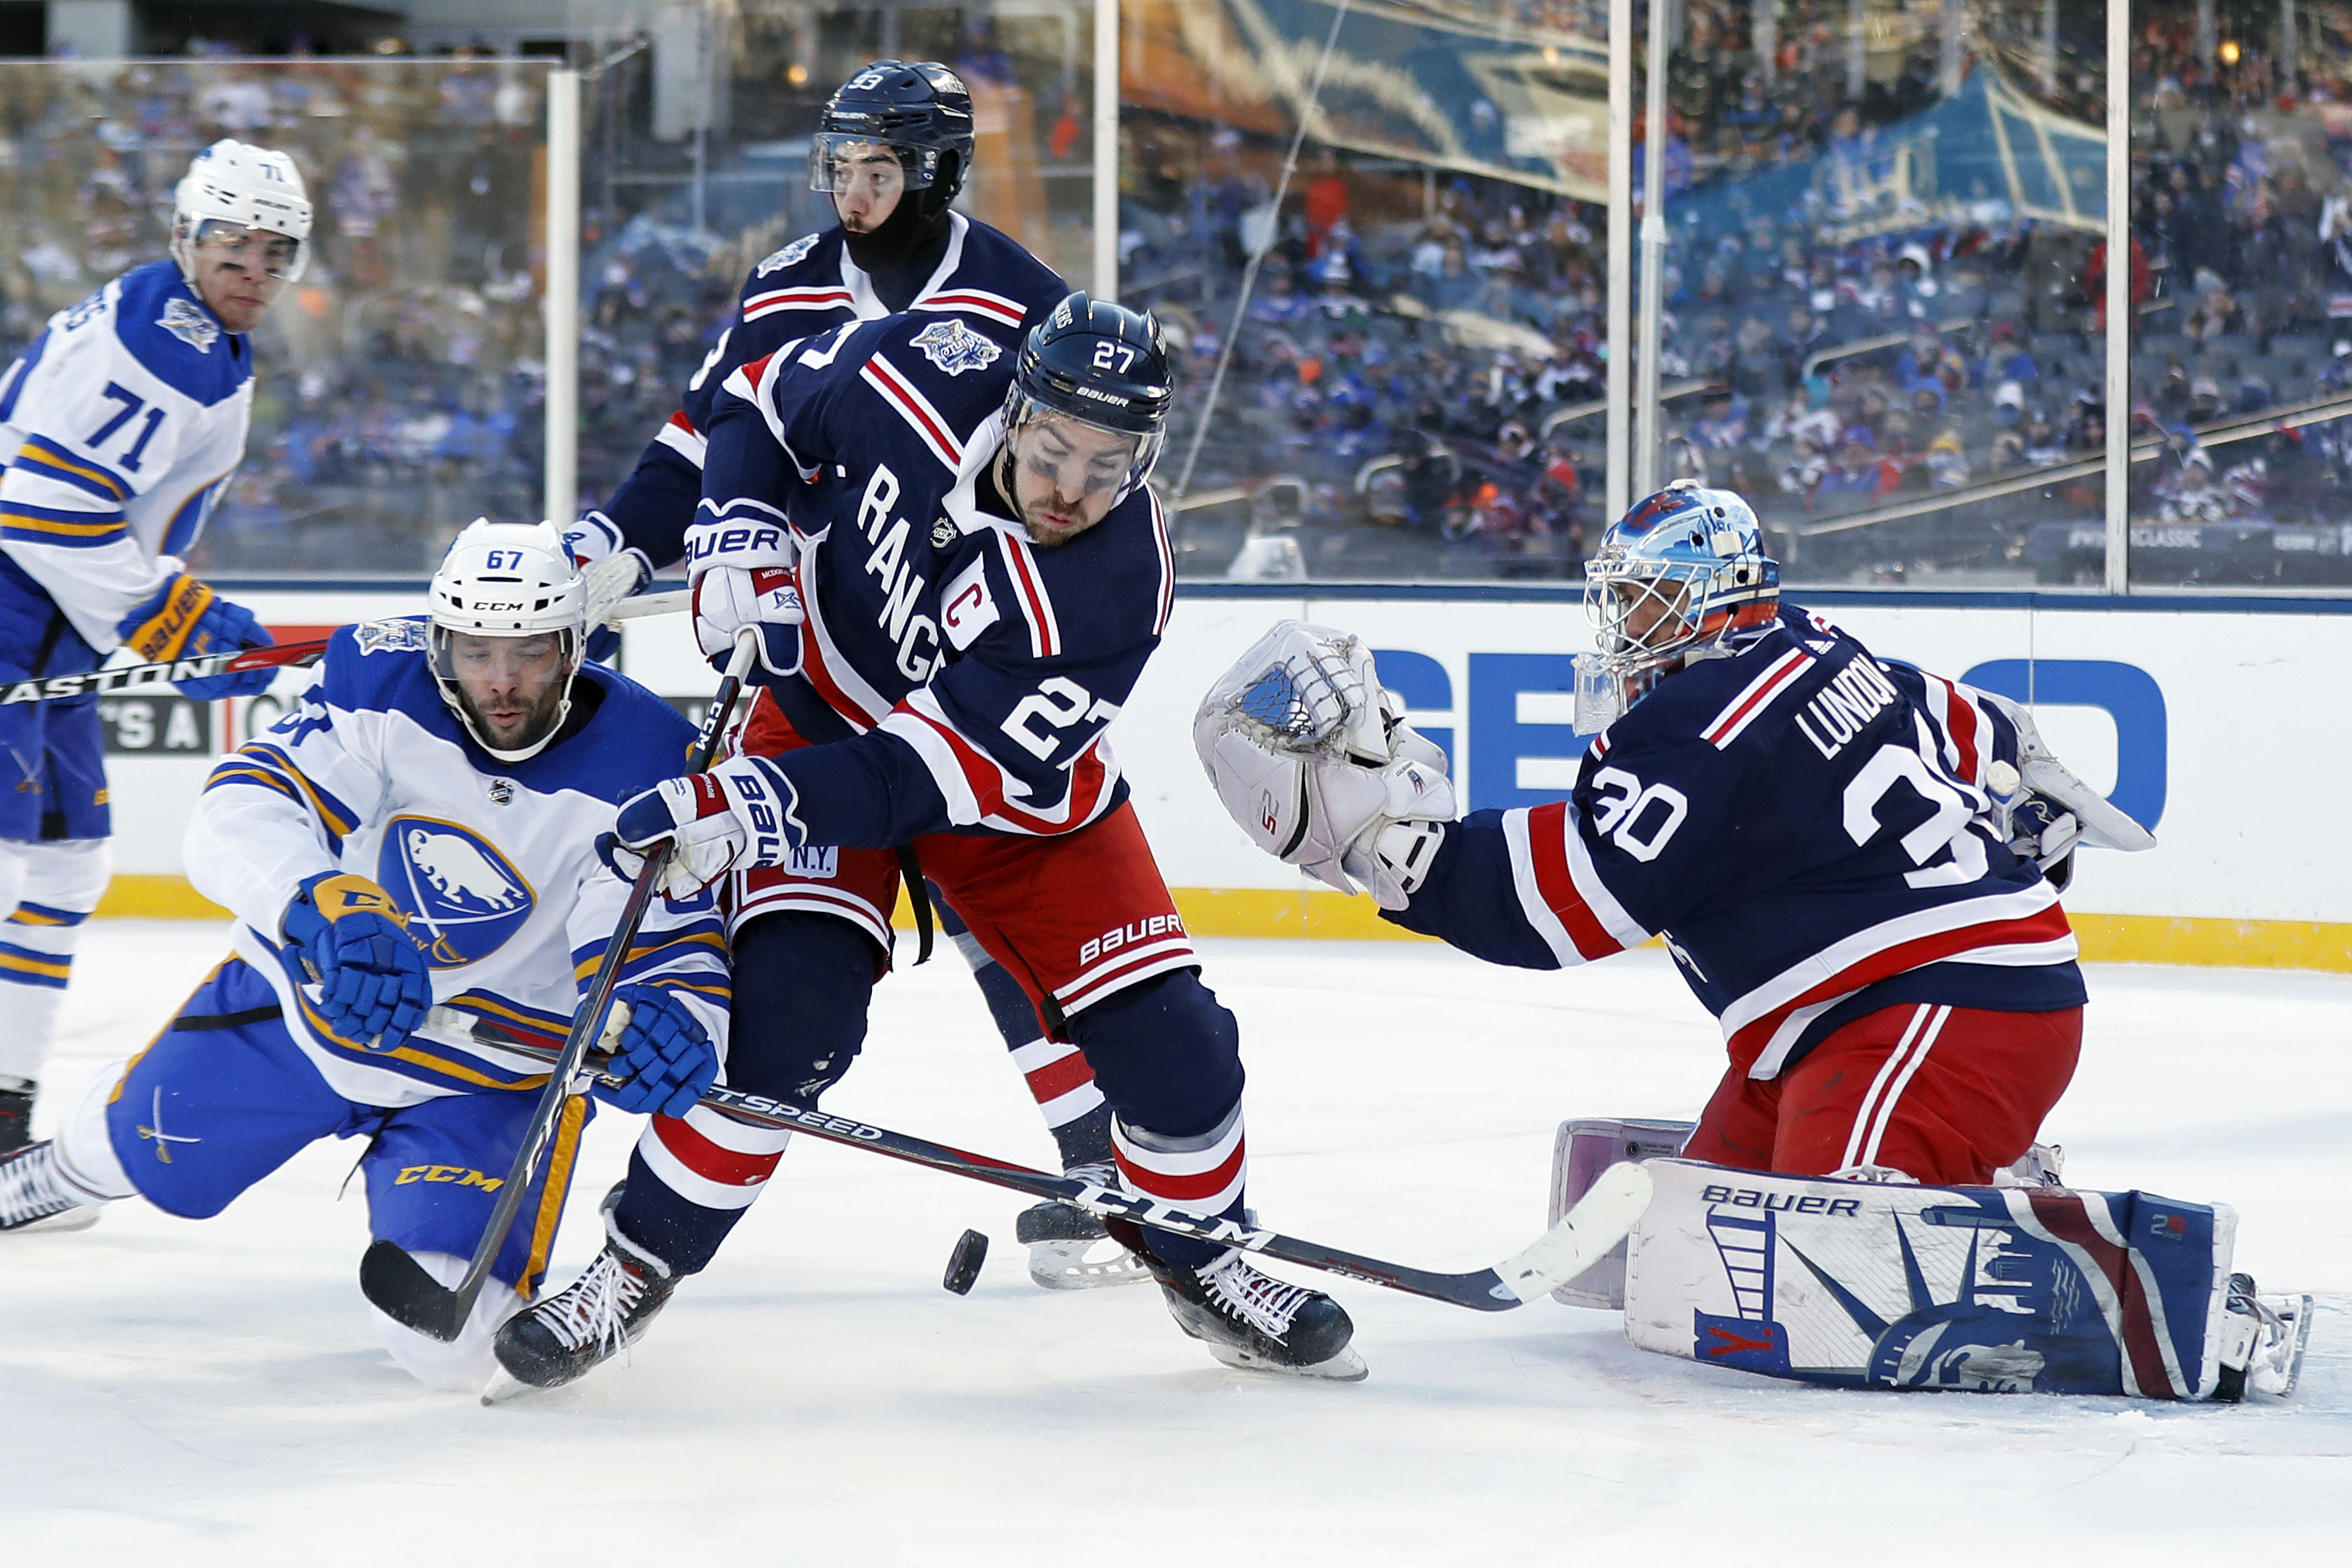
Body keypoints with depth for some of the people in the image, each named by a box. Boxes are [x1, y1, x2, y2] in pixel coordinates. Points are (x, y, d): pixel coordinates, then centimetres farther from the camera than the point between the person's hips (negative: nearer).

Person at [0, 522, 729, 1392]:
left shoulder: (644, 766, -24)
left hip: (492, 1071, -2)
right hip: (309, 996, 2)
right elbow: (243, 807, -33)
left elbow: (673, 942, -23)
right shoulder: (381, 677, -21)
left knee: (445, 1335, -19)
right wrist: (328, 906, -54)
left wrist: (669, 1022, -48)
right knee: (146, 1149, 19)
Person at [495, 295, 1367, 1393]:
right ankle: (640, 1263, -3)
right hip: (828, 711, 0)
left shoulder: (1116, 591, -32)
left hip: (1014, 790, 0)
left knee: (1168, 1040, -6)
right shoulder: (925, 384, -27)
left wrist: (746, 805, -43)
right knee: (789, 1009, -20)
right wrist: (745, 532, -22)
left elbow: (943, 767, -35)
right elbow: (763, 399, -4)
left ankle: (1203, 1262, 23)